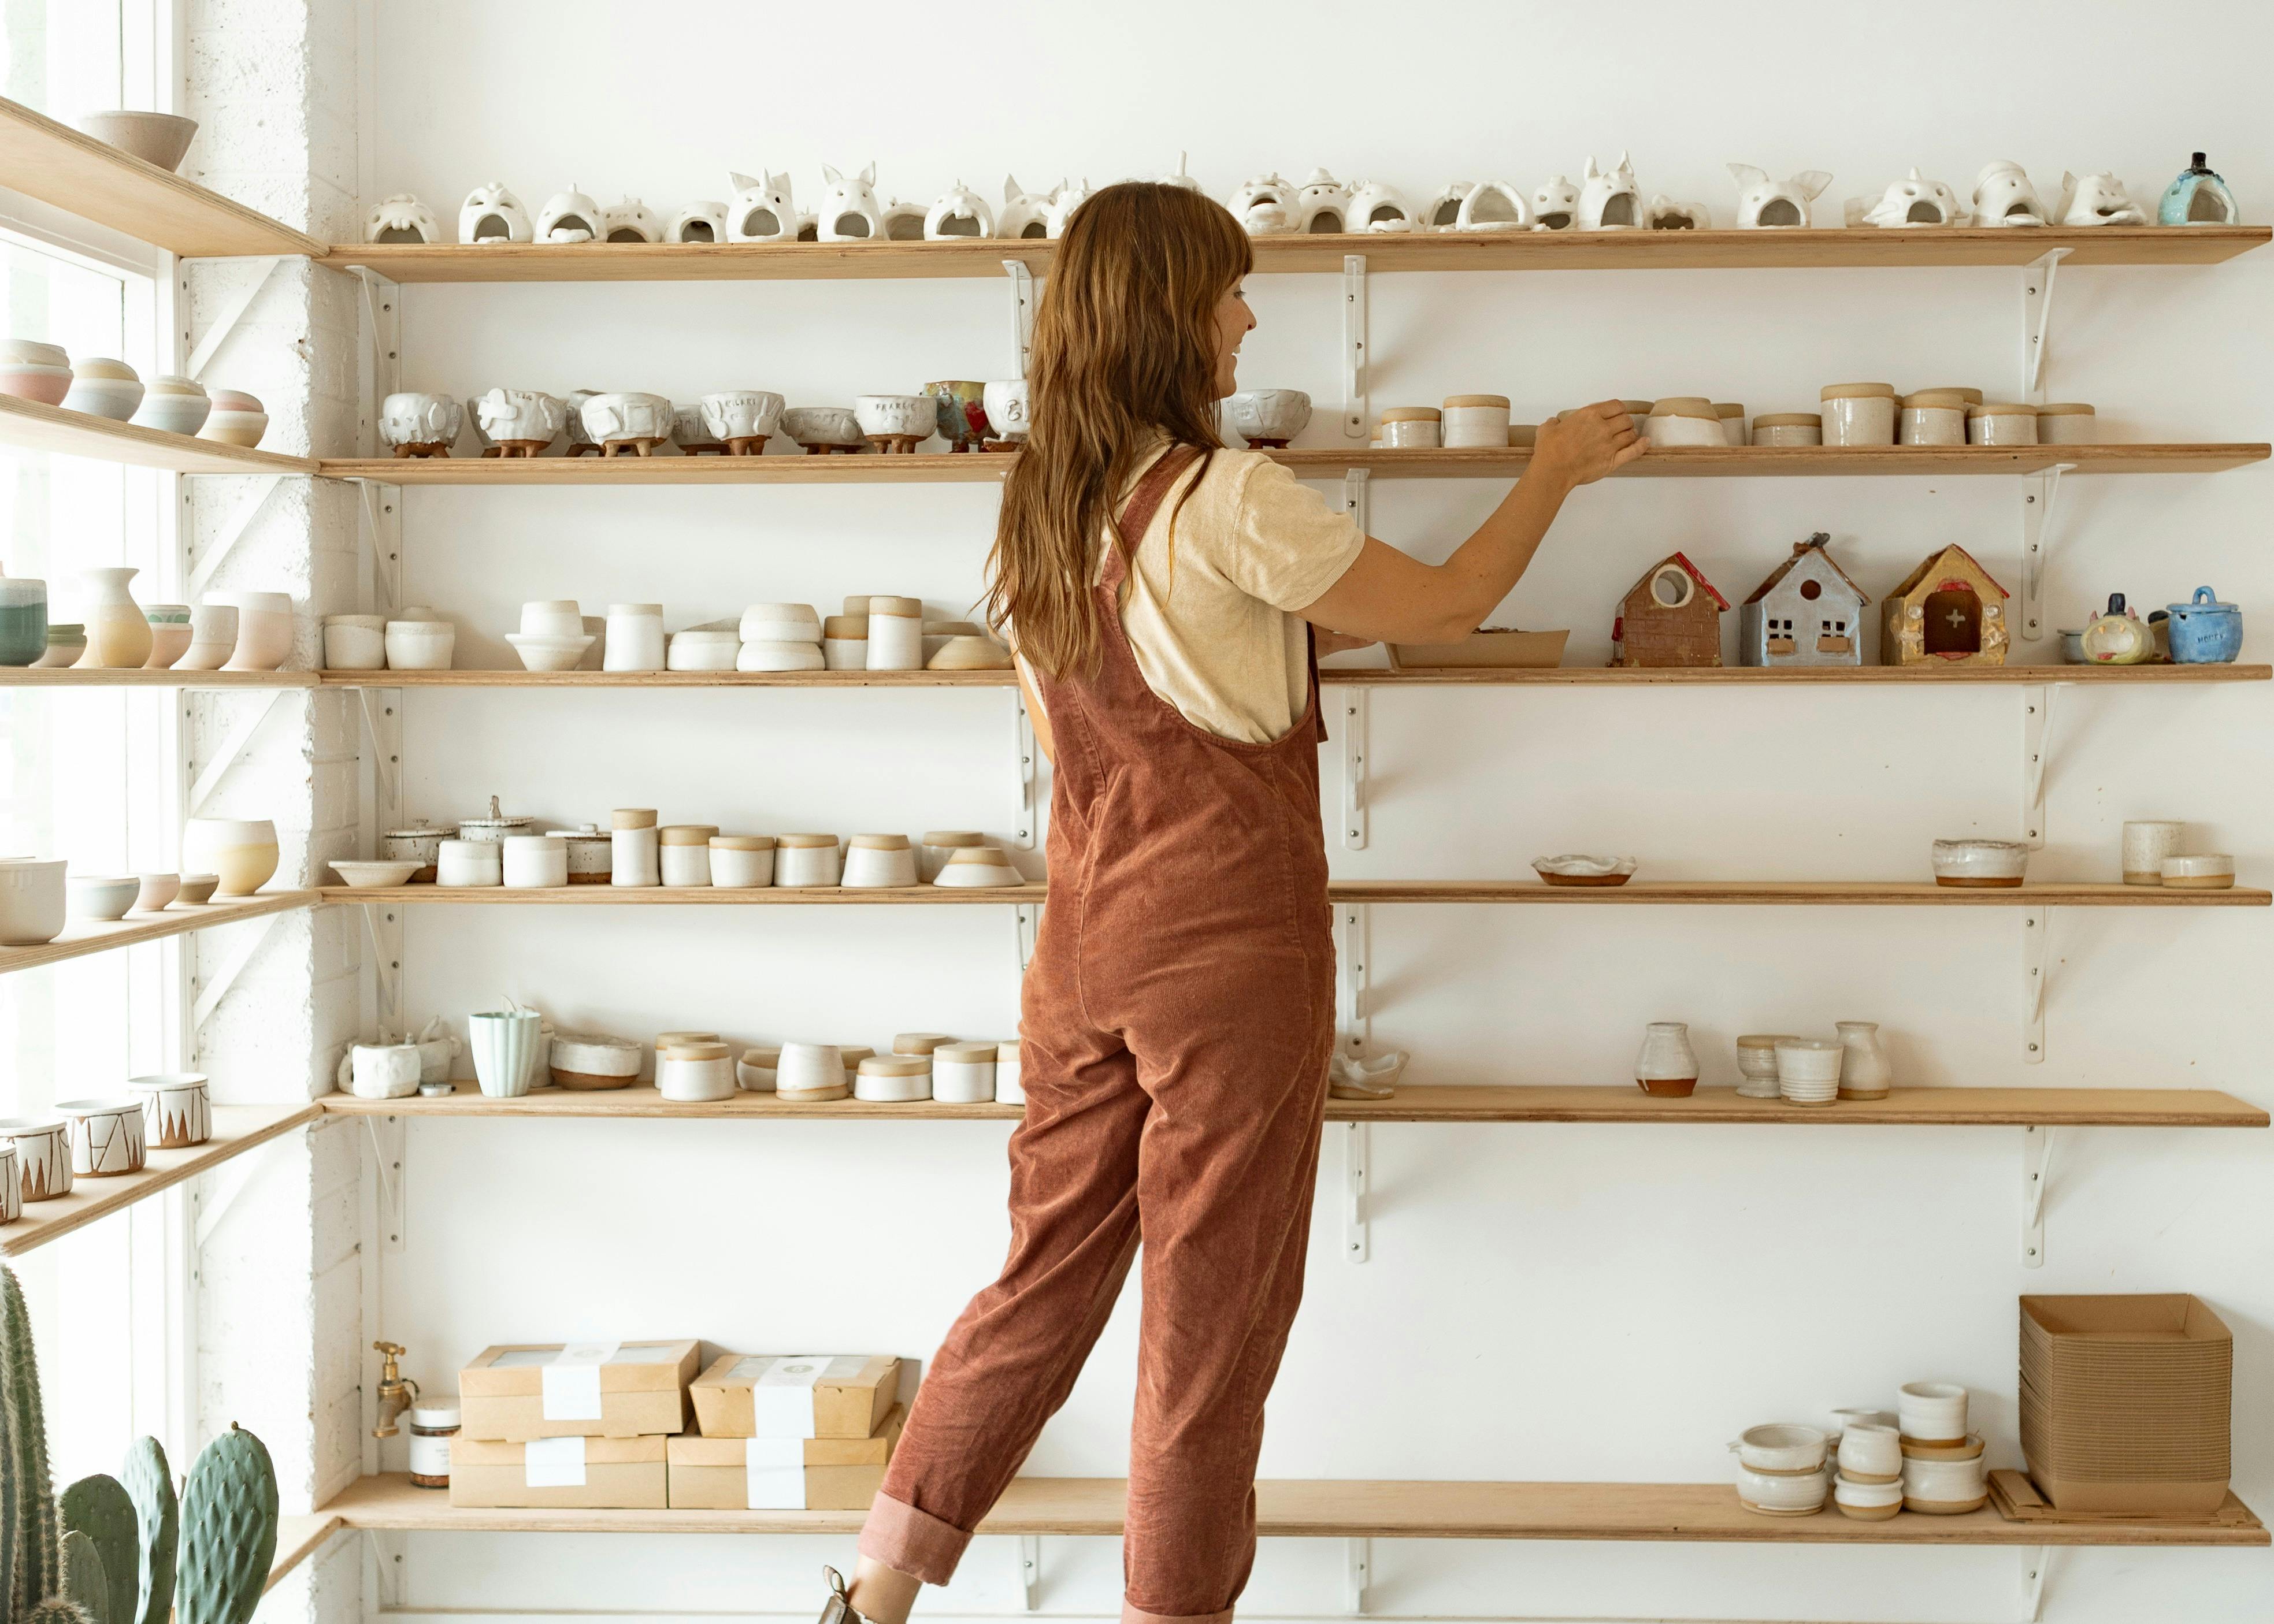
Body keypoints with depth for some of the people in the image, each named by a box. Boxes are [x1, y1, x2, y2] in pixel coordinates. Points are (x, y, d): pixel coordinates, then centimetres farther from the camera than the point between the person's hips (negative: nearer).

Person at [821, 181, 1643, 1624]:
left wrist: (1303, 627, 19)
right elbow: (1444, 608, -6)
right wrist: (1554, 473, 9)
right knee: (1214, 1311, 6)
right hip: (1228, 953, -7)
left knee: (1049, 1273, 16)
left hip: (1086, 946, 7)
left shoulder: (1039, 506, 8)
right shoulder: (1226, 499, -15)